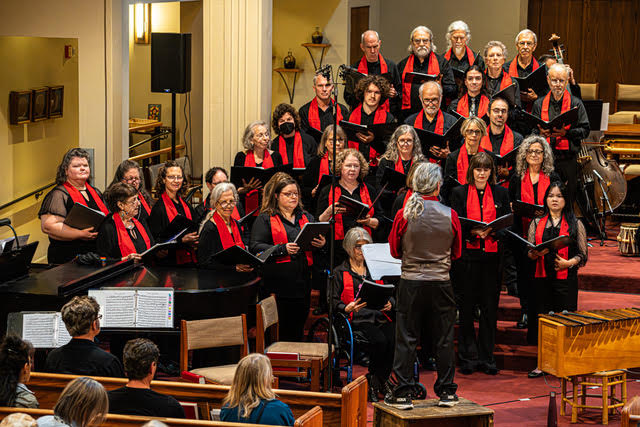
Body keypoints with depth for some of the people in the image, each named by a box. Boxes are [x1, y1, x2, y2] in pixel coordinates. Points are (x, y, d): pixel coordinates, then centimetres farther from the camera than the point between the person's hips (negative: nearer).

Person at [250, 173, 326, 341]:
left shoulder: (306, 217, 19)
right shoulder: (265, 219, 2)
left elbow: (318, 239, 23)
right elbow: (255, 247, -8)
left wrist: (321, 244, -2)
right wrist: (282, 249, -19)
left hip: (303, 282, 5)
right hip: (278, 283, -5)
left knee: (297, 332, 8)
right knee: (278, 332, -5)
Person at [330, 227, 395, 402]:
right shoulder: (340, 272, 14)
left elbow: (390, 294, 23)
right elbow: (334, 301, 5)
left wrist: (389, 304, -1)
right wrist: (347, 308, -17)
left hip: (380, 315, 4)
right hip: (357, 318, -4)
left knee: (393, 339, -30)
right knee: (379, 340, -34)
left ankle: (376, 382, -16)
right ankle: (374, 384, -18)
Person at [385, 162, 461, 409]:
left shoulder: (404, 215, -9)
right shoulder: (450, 215, -6)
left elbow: (394, 251, 3)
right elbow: (456, 253, 6)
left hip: (411, 282, -1)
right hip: (441, 282, 1)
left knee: (406, 340, 5)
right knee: (444, 340, 10)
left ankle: (402, 394, 6)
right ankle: (446, 392, 16)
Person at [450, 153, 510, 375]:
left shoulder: (501, 193, 10)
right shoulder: (459, 193, 5)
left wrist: (491, 231, -15)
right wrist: (473, 231, -21)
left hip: (492, 255, 1)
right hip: (467, 255, -1)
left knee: (490, 307, 3)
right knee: (466, 307, 1)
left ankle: (486, 358, 10)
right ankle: (468, 357, 8)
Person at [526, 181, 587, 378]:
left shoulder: (576, 224, 7)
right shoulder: (536, 224, 13)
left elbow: (583, 255, 5)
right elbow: (529, 253, 10)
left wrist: (568, 263, -14)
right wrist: (537, 253, -12)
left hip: (566, 278, -2)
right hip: (542, 278, 2)